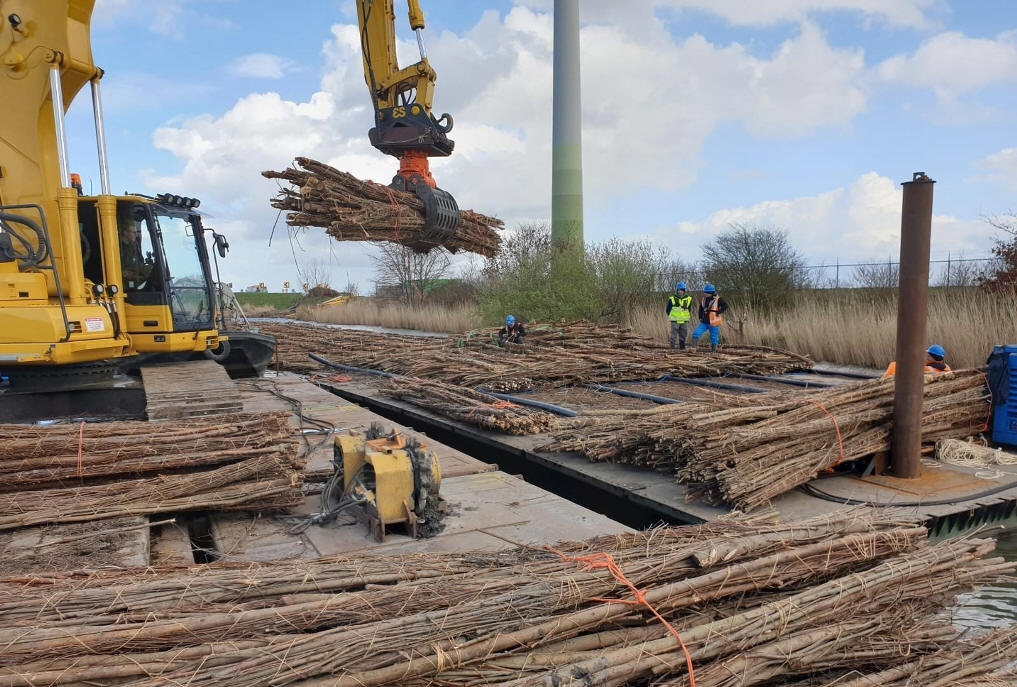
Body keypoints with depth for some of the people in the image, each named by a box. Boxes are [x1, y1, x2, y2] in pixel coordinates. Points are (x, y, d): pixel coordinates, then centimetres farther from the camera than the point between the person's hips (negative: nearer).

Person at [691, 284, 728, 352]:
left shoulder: (718, 299, -9)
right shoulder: (703, 299, 8)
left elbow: (725, 306, -16)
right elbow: (701, 309, 22)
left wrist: (718, 312, -20)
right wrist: (700, 317, 12)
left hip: (713, 324, -5)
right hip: (704, 323, 5)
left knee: (714, 339, 3)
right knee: (695, 334, -9)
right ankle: (693, 348, -4)